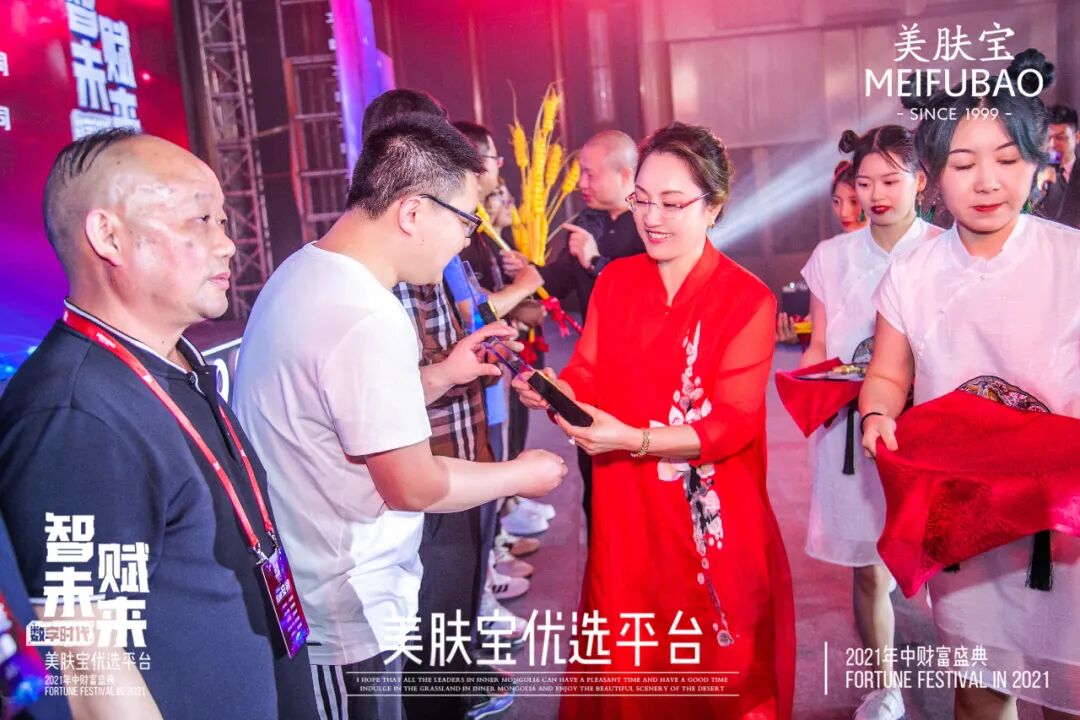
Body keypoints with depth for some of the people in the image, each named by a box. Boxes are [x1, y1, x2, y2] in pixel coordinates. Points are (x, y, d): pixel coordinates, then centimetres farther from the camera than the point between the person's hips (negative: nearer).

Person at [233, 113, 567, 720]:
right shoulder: (367, 318, -27)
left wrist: (442, 375, 7)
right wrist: (522, 475, -7)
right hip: (344, 617, -9)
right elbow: (413, 485, -21)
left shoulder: (302, 274, 3)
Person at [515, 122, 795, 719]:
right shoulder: (615, 281, 4)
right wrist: (555, 391, -21)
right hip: (626, 514, 4)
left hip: (714, 523, -3)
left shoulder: (749, 300, -11)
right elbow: (587, 375, 1)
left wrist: (633, 439, -29)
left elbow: (730, 423, -16)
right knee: (627, 670, 17)